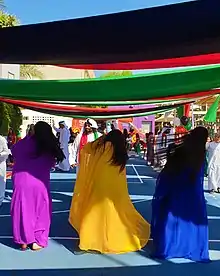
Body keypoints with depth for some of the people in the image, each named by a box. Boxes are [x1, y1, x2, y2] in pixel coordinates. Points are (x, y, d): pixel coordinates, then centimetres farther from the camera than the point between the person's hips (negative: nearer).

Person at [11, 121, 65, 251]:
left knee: (23, 211, 13)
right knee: (41, 212, 14)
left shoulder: (25, 143, -4)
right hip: (40, 183, 0)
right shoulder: (50, 148, 0)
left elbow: (14, 151, 10)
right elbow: (51, 164, 7)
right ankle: (37, 241, 19)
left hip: (21, 181, 0)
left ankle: (24, 241, 20)